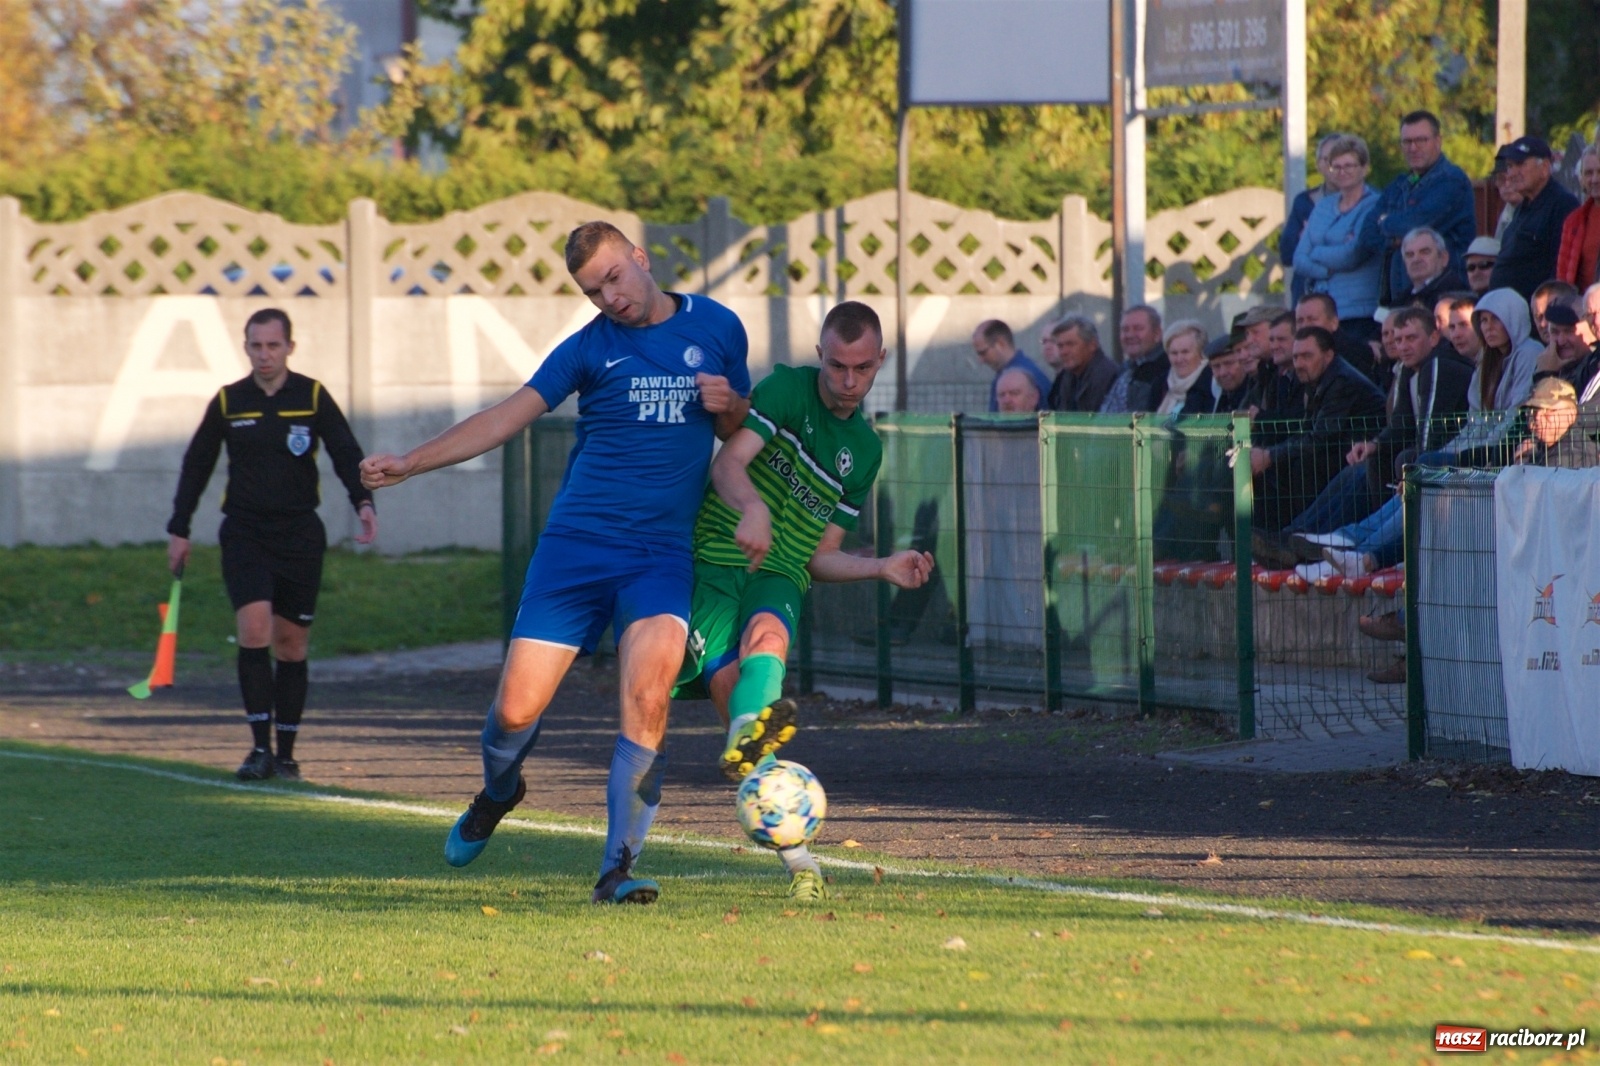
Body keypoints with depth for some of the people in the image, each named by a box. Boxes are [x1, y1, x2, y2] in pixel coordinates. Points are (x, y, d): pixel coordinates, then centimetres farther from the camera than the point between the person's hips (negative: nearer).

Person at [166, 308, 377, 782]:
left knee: (291, 645, 4)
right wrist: (179, 530, 11)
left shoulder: (313, 397, 2)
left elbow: (346, 454, -3)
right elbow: (197, 465, 13)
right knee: (253, 631, -17)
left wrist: (363, 501, -21)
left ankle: (286, 752, 13)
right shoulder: (228, 402, 4)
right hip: (244, 533, 0)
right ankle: (260, 747, -16)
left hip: (300, 534, 0)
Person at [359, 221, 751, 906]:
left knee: (647, 697, -23)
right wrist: (407, 464, -4)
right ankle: (497, 793, 31)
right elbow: (507, 417, 3)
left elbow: (740, 431, 19)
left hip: (662, 553, 0)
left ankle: (617, 870, -15)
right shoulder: (590, 348, 5)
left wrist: (727, 406, -6)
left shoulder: (716, 328, 8)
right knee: (516, 709, -5)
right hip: (577, 542, 0)